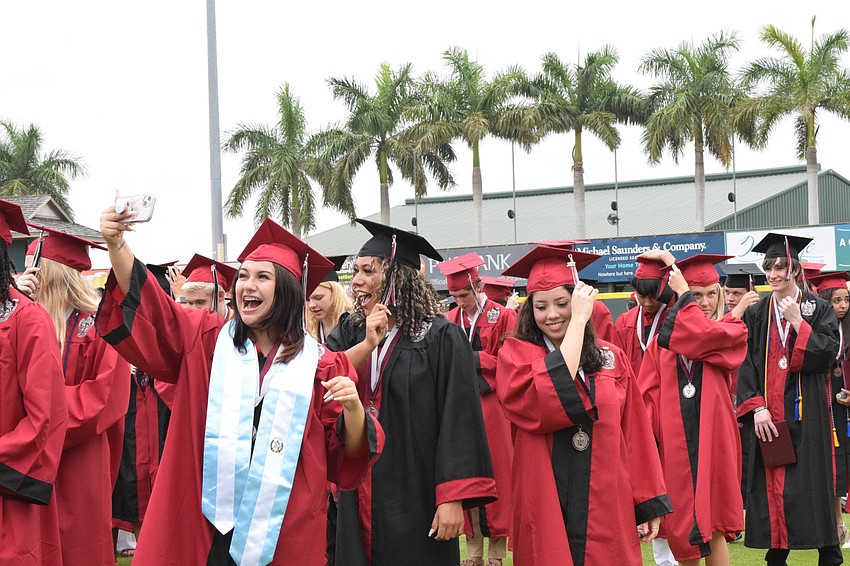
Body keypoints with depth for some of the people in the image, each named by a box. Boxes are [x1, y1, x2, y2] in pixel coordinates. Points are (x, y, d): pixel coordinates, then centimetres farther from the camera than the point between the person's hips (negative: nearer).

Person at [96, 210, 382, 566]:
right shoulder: (205, 340, 9)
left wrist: (353, 408, -16)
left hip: (283, 534, -1)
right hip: (200, 527, 1)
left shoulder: (321, 366, 5)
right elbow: (147, 309, -5)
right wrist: (117, 246, -20)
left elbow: (346, 459, 4)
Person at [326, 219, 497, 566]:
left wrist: (452, 498, -18)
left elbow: (458, 419, -12)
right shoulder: (349, 331, 9)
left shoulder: (440, 337, -8)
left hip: (415, 501, -5)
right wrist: (367, 344, -17)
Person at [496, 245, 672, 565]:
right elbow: (549, 399, -21)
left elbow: (635, 434, 8)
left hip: (606, 509, 3)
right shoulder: (516, 354, -1)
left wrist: (648, 503, 4)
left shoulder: (610, 358, 8)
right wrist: (578, 320, -16)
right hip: (548, 511, -2)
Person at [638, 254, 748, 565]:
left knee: (712, 527, -2)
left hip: (711, 439, -2)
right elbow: (648, 395, 3)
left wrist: (682, 294, -8)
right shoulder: (663, 337, 9)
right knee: (682, 527, 7)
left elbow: (702, 335, -20)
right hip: (674, 443, 2)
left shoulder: (733, 330, 3)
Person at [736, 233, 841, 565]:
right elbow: (746, 364, 2)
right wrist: (756, 407, -9)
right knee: (772, 485, 1)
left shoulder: (818, 309, 4)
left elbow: (828, 354, -8)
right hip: (767, 413, 2)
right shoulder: (755, 315, 9)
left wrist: (798, 322, -13)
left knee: (814, 482, -1)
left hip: (807, 411, -2)